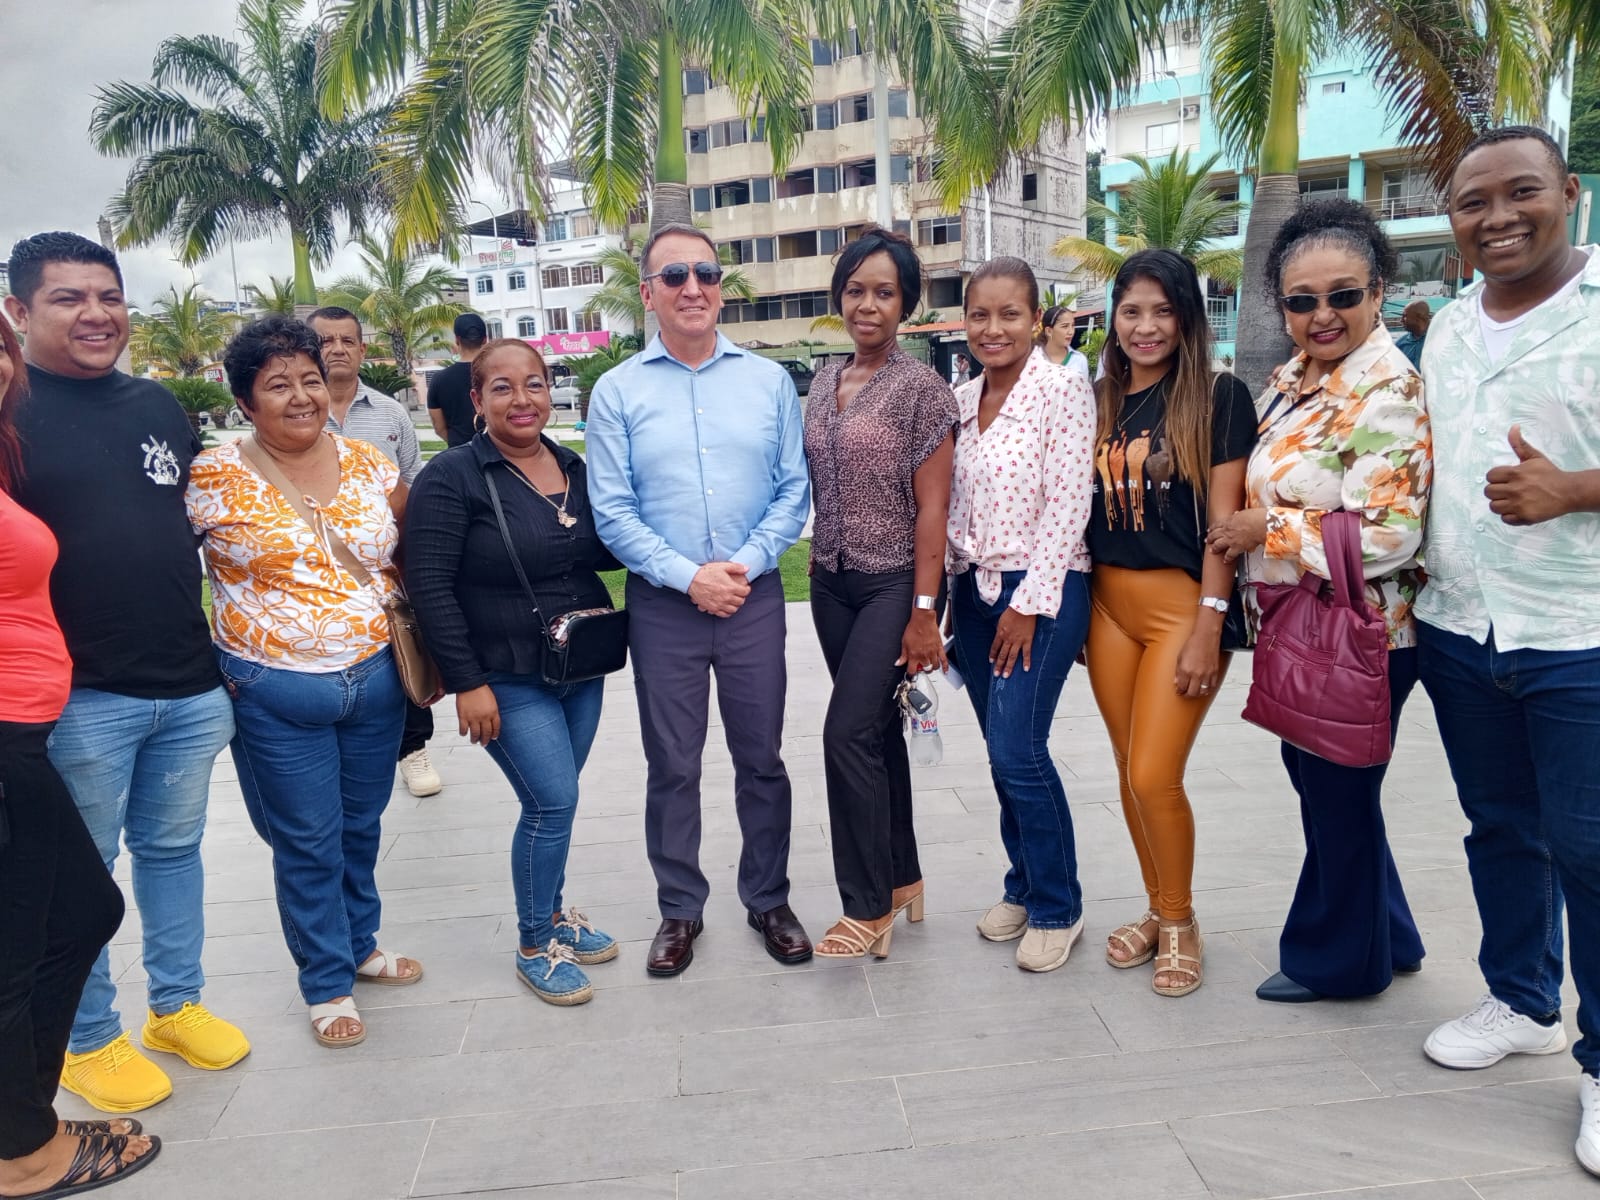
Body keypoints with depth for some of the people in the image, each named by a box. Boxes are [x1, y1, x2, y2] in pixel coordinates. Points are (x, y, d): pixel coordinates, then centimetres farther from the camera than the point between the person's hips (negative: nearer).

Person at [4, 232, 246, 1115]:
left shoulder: (158, 404, 10)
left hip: (189, 684, 5)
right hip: (79, 696, -5)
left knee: (173, 848, 16)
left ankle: (176, 1005, 33)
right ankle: (89, 1041, 26)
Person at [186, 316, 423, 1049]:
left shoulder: (367, 464, 2)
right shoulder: (214, 479, -9)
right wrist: (207, 669, -9)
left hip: (376, 680, 4)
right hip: (276, 696, -4)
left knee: (361, 827, 19)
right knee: (308, 843, 8)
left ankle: (359, 943, 41)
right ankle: (327, 981, 27)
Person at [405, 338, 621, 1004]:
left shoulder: (572, 467, 6)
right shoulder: (453, 476, -13)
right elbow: (429, 586, -15)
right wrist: (467, 683, -18)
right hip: (509, 680, -6)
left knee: (555, 799, 15)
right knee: (554, 803, -6)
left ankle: (552, 911, 36)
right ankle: (535, 946, 14)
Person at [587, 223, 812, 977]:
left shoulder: (768, 380, 3)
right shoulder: (617, 391, -1)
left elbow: (794, 489, 1)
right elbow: (612, 511, -5)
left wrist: (746, 563, -12)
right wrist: (688, 576, -13)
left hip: (755, 597, 1)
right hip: (663, 605, -1)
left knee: (761, 759, 11)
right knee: (672, 767, 10)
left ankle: (768, 901, 29)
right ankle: (680, 910, 27)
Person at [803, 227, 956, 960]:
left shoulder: (922, 389, -8)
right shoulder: (823, 384, 10)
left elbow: (931, 508, -12)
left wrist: (923, 612, -15)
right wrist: (819, 565, 10)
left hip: (894, 583, -6)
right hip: (832, 582, 6)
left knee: (849, 732, -10)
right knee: (877, 731, 13)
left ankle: (869, 906, 5)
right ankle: (902, 878, 28)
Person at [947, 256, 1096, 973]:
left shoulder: (1063, 390, -8)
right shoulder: (961, 400, 10)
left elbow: (1067, 505, -13)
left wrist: (1028, 604, -15)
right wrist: (951, 590, 9)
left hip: (1043, 589, -6)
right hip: (976, 590, 6)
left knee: (1017, 749, -10)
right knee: (1002, 753, 11)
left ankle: (1057, 907, 9)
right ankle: (1024, 887, 28)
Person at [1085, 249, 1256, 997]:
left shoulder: (1218, 396, -5)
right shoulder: (1099, 401, 9)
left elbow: (1224, 517, -9)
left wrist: (1209, 626, -14)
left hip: (1182, 605, -5)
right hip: (1108, 605, 5)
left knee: (1155, 775, -7)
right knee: (1130, 773, 11)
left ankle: (1180, 923, 17)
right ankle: (1159, 909, 30)